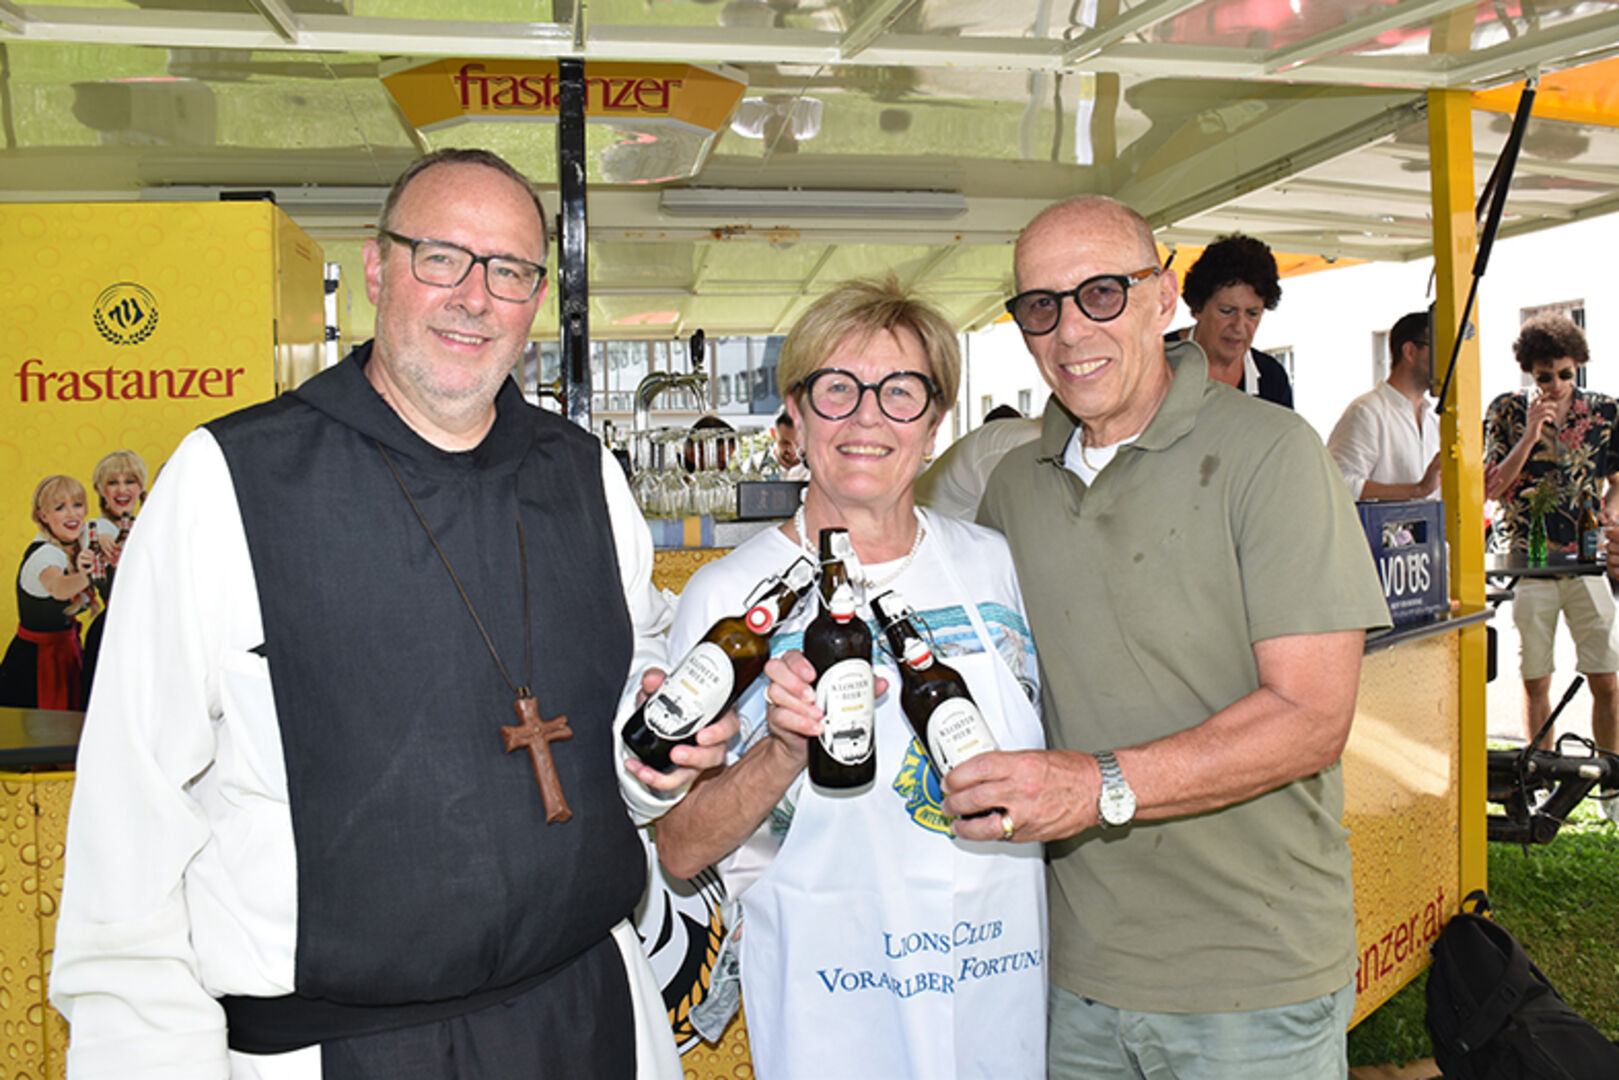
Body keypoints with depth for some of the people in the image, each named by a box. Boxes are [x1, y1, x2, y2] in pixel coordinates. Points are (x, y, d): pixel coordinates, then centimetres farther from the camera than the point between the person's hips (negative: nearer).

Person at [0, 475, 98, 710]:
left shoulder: (76, 541, -4)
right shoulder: (44, 555, -26)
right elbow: (58, 588, -48)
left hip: (63, 650, 7)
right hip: (35, 662, -7)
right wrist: (83, 577, -69)